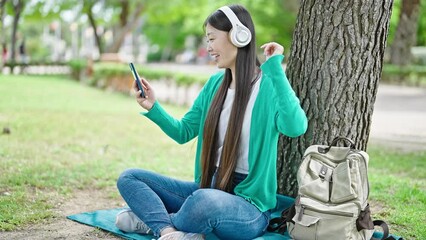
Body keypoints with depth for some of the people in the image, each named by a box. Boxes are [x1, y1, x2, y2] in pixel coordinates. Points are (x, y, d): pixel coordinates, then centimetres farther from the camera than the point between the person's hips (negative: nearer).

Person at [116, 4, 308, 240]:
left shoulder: (269, 85, -12)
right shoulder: (215, 83, 8)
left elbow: (295, 127, -33)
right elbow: (183, 132, 15)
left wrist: (275, 69, -27)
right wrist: (153, 108, -1)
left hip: (249, 203, -7)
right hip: (207, 188, 7)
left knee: (207, 201, -41)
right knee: (129, 178, -2)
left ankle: (153, 218, -12)